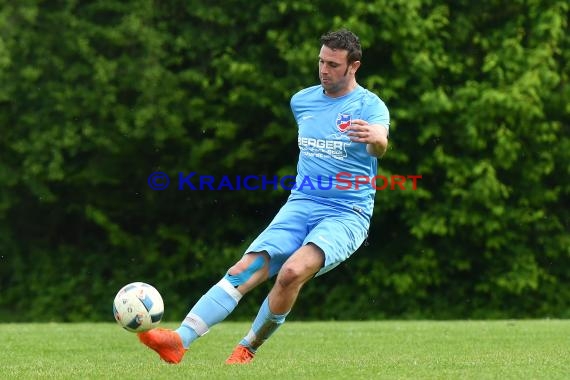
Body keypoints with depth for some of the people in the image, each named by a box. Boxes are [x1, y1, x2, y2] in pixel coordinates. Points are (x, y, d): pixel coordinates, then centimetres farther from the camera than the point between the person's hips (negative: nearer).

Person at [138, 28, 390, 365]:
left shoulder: (370, 106, -8)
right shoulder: (301, 100, 11)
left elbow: (380, 146, -30)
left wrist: (375, 139, -53)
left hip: (347, 214, -5)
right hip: (300, 205, 5)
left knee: (293, 271, -30)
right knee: (246, 268, -17)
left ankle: (248, 350, -10)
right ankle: (179, 340, -28)